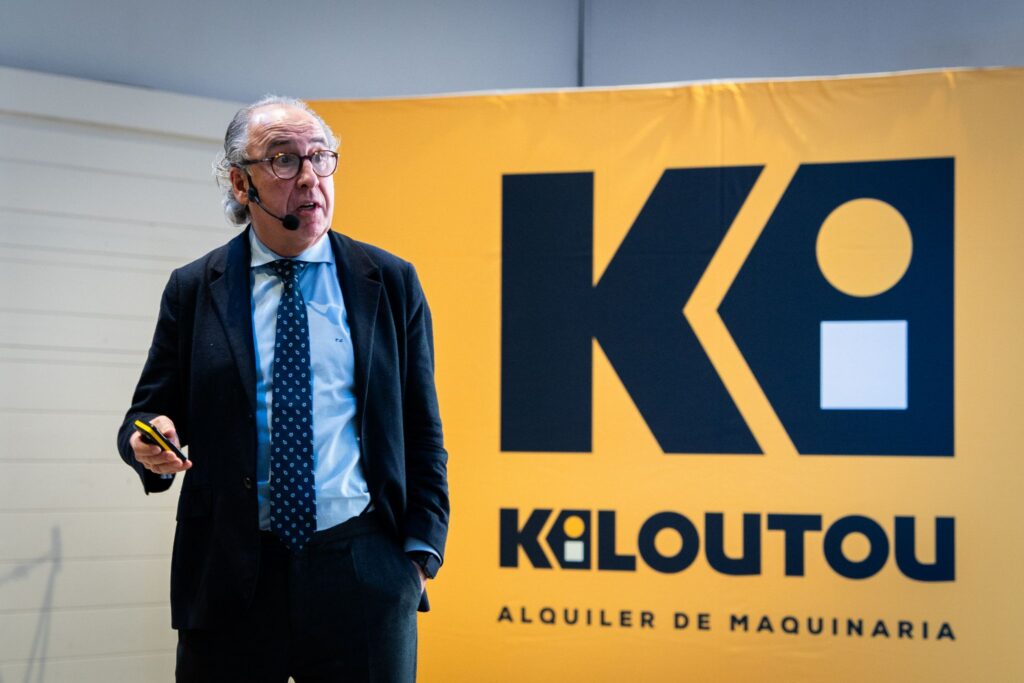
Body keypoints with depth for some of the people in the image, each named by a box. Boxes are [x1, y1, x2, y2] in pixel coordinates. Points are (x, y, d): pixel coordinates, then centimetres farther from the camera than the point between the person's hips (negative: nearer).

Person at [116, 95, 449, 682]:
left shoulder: (391, 282, 6)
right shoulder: (193, 290, 6)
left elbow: (421, 431, 7)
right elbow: (151, 410, 10)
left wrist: (422, 548, -1)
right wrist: (148, 439, -13)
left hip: (363, 573, 0)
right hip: (229, 581, 0)